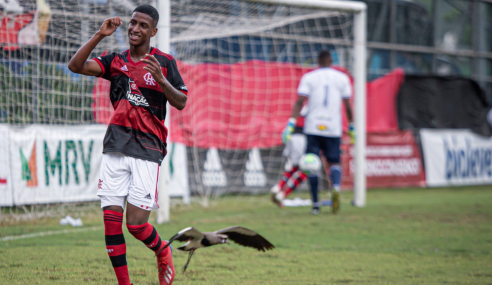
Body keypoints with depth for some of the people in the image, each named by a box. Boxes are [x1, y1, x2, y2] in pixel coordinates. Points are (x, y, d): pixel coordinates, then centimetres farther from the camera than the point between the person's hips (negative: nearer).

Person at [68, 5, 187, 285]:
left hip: (148, 149, -3)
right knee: (111, 220, -3)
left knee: (136, 223, -9)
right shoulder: (116, 60, 10)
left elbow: (181, 103, -2)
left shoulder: (165, 62, 2)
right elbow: (76, 66, -2)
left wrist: (160, 79, -18)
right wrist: (100, 36, -10)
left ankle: (163, 252, 23)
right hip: (116, 147, 3)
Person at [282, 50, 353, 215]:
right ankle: (336, 186, -26)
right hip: (333, 128, 1)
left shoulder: (308, 78, 3)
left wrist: (291, 123, -9)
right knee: (334, 162, 7)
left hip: (313, 127, 0)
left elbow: (300, 102, -7)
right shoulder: (342, 78, 6)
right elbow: (347, 105, 6)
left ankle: (315, 204, 3)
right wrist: (351, 126, 16)